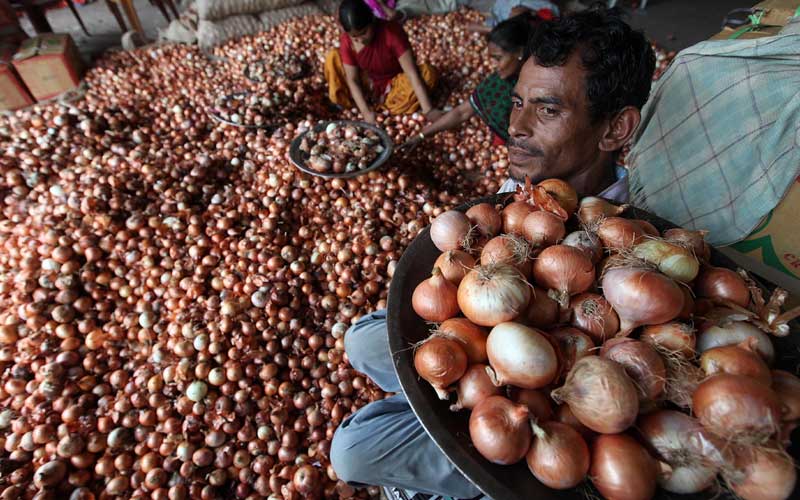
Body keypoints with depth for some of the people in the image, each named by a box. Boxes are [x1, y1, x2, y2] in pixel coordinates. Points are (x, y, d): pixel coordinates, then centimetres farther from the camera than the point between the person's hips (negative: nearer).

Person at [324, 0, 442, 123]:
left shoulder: (392, 31, -29)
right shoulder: (347, 41, -20)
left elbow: (412, 73, -35)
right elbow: (352, 80, -17)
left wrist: (428, 110, -42)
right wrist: (366, 112, -31)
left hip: (395, 82, -2)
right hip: (368, 83, 2)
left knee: (428, 73, -30)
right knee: (333, 58, -15)